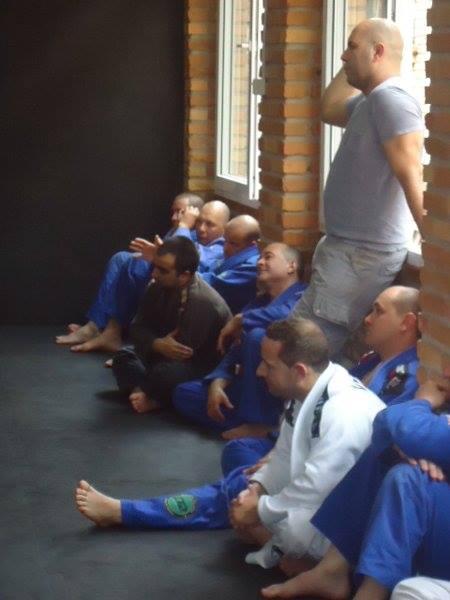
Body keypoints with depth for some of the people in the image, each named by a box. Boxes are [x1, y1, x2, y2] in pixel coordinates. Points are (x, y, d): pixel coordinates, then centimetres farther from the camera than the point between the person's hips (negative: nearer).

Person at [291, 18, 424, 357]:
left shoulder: (391, 99, -19)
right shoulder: (370, 101, 15)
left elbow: (412, 176, -28)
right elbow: (329, 110, 35)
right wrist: (352, 66, 22)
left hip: (364, 254, -11)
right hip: (349, 247, 11)